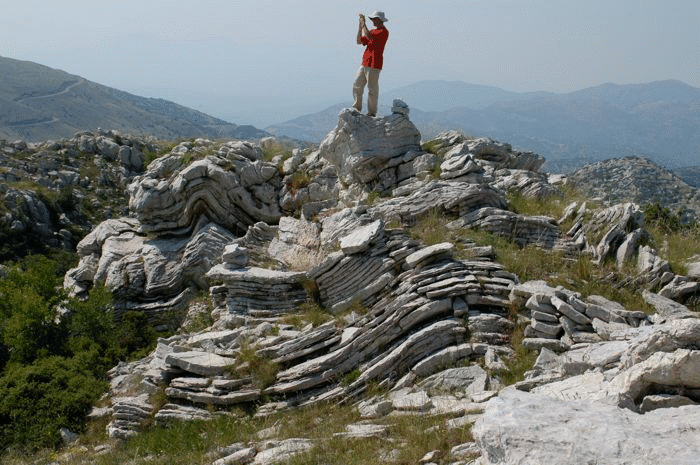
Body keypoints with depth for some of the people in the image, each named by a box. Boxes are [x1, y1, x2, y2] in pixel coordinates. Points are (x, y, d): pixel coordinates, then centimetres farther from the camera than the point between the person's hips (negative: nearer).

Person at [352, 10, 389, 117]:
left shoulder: (384, 31, -8)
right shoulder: (373, 31, 21)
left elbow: (369, 37, -23)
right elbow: (359, 41, 20)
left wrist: (364, 23, -11)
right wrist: (360, 25, 15)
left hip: (374, 65, -9)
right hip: (364, 63, 9)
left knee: (372, 88, -5)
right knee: (357, 85, 9)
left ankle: (372, 113, 0)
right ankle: (357, 108, 19)